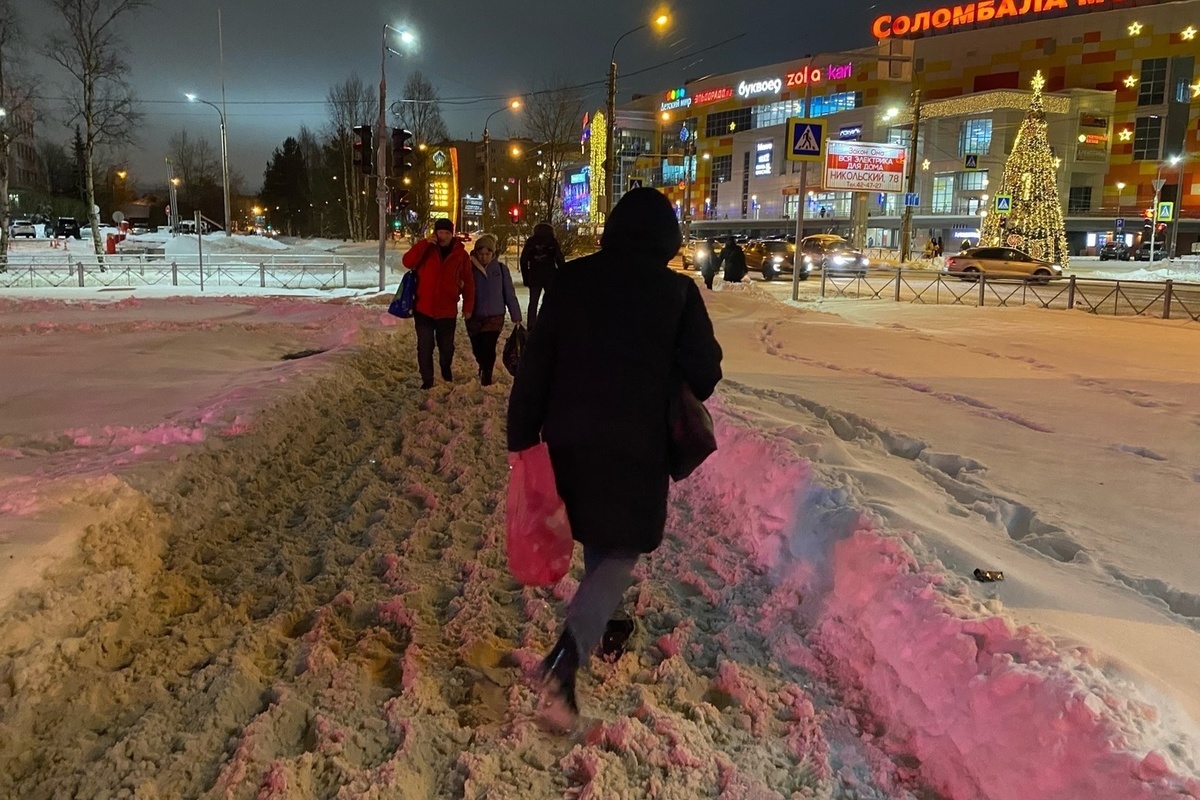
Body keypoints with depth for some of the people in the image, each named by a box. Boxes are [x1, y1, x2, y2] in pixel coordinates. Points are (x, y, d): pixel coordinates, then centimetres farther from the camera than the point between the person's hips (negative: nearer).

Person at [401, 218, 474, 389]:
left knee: (447, 347, 15)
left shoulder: (461, 254, -1)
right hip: (424, 309, -1)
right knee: (425, 347, 2)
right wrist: (425, 243, -24)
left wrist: (468, 306, 2)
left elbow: (468, 282, 3)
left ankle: (446, 372, 43)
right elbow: (408, 262, -19)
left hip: (447, 311, 1)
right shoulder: (425, 249, -2)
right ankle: (427, 380, 16)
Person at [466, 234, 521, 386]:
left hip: (495, 316, -2)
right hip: (474, 317, 2)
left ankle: (486, 379, 3)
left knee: (488, 348, -13)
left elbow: (510, 294, 0)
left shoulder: (501, 269, -3)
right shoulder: (470, 268, -3)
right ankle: (483, 370, 42)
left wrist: (516, 316, 0)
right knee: (477, 349, 13)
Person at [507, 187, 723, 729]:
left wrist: (521, 435, 4)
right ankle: (563, 664, -13)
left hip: (571, 437, 4)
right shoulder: (677, 290, -8)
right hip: (636, 442, -4)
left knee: (597, 539, 24)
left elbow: (535, 363, -1)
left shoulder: (573, 278, 0)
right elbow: (704, 370, -3)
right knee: (621, 552, 3)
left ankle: (597, 624, 42)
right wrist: (681, 393, 20)